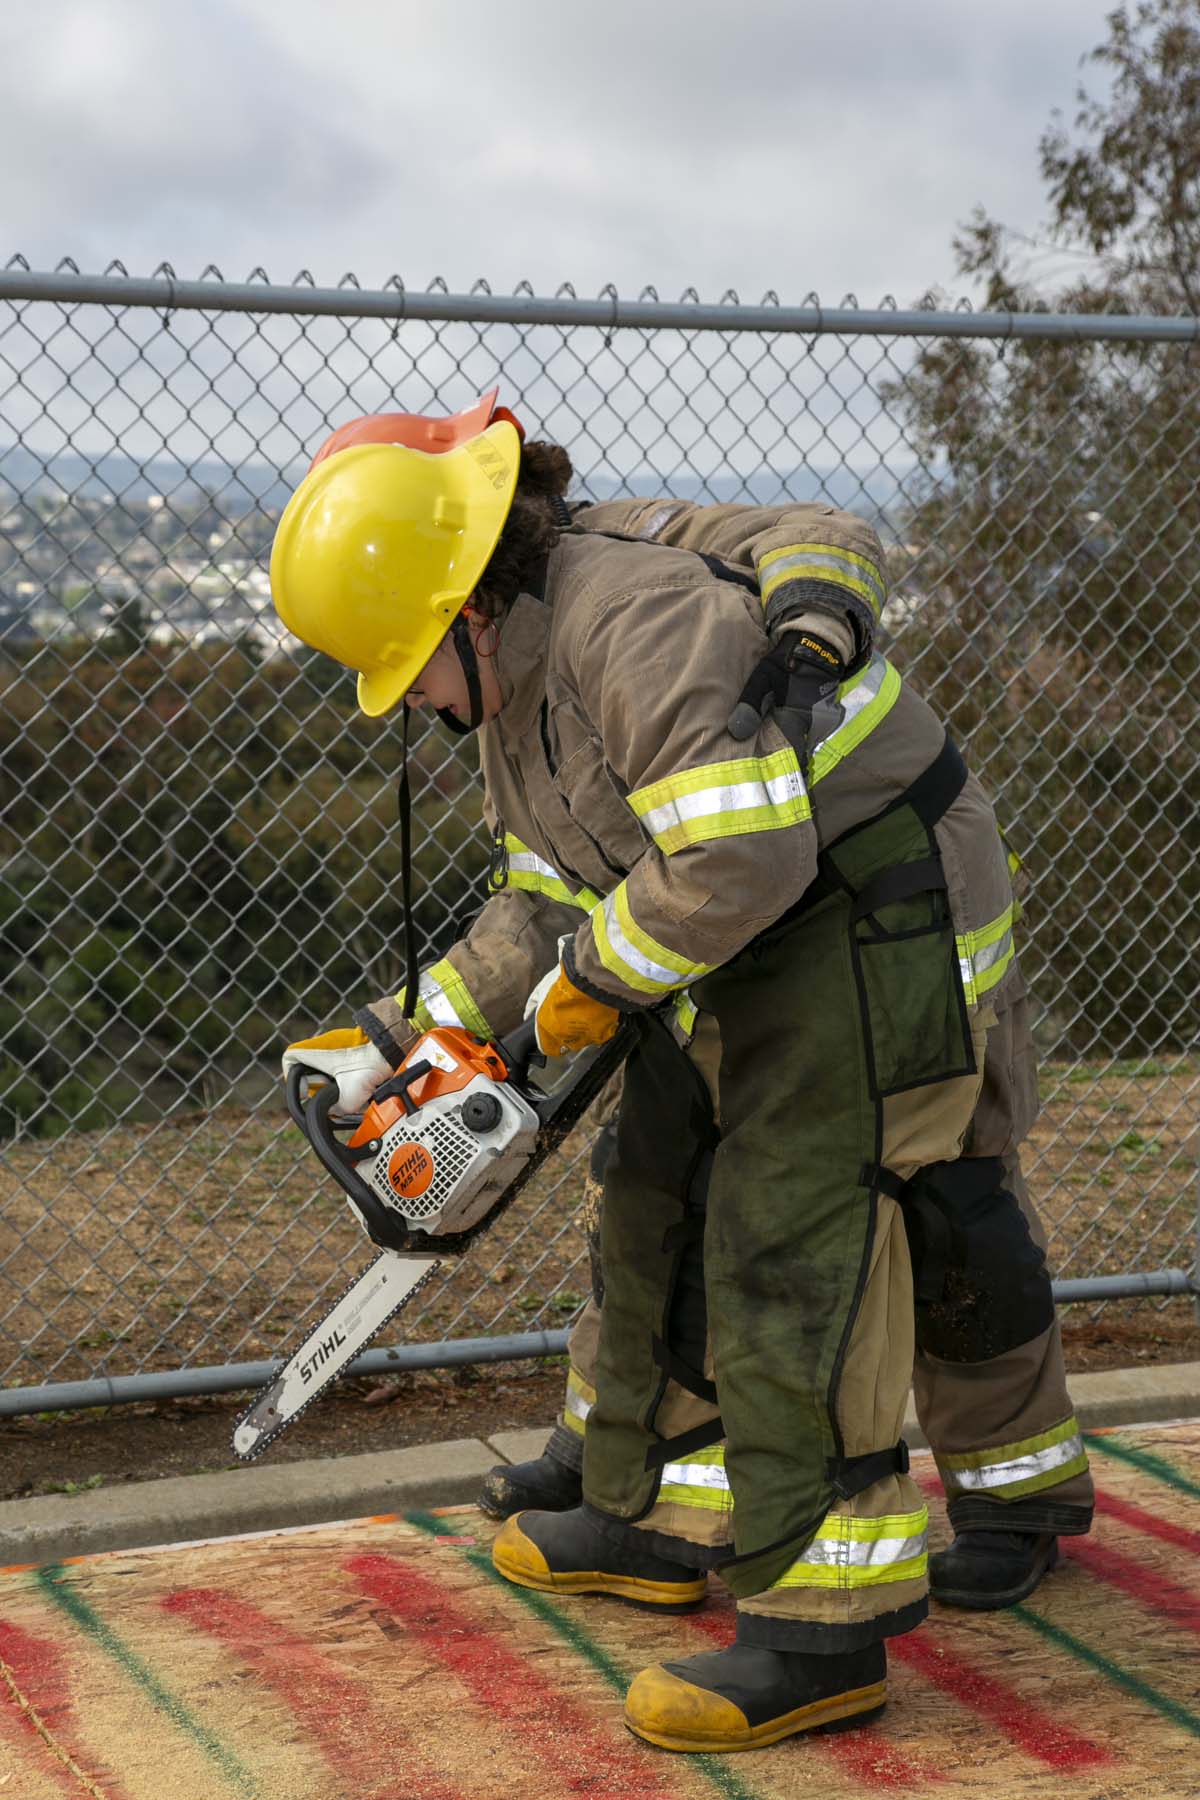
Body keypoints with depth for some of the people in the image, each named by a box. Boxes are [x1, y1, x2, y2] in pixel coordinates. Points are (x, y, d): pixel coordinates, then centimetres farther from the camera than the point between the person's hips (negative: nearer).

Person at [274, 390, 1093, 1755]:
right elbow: (544, 909, 12)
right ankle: (660, 1522, 28)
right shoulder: (510, 690, 8)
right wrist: (401, 1038, 5)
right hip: (750, 951, 11)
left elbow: (742, 859, -34)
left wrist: (598, 976, -18)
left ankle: (826, 1626, -6)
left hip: (882, 928, -10)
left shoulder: (636, 621, -27)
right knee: (661, 1211, 14)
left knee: (796, 1245, -12)